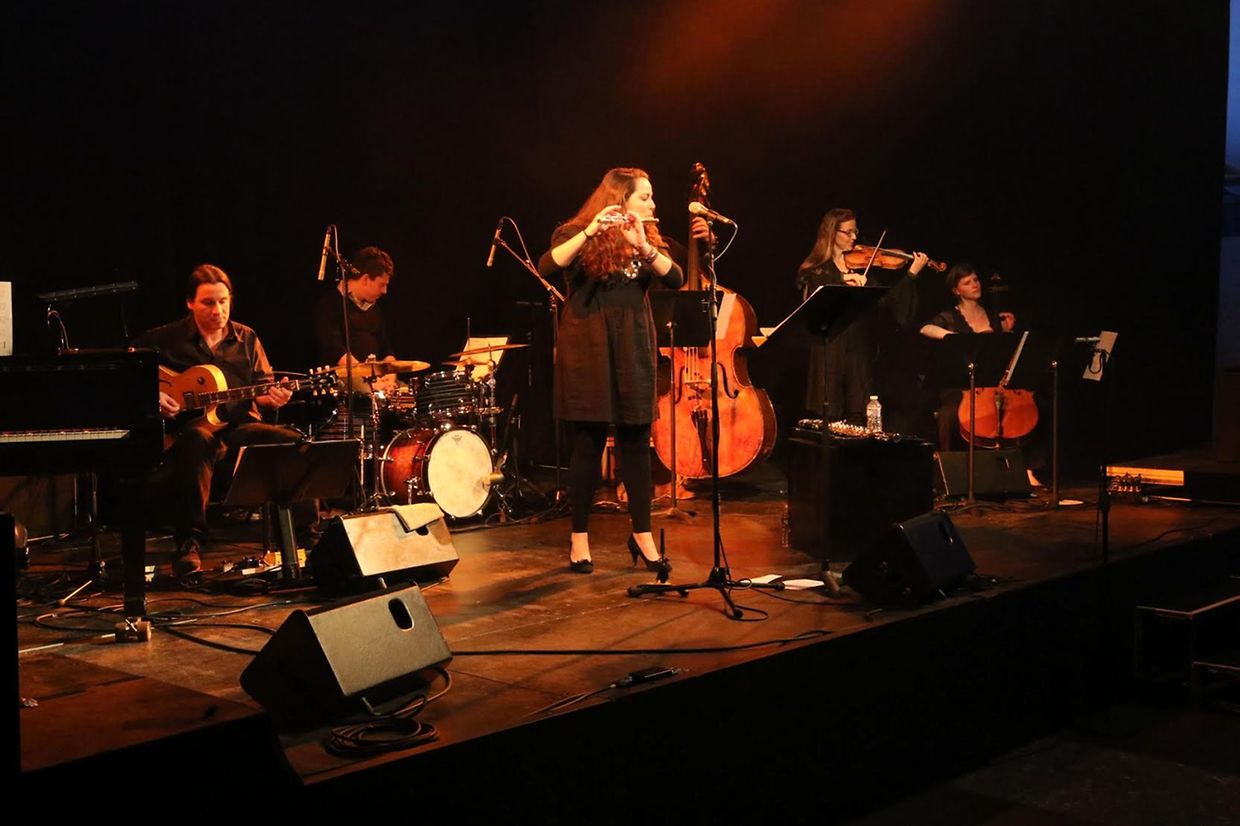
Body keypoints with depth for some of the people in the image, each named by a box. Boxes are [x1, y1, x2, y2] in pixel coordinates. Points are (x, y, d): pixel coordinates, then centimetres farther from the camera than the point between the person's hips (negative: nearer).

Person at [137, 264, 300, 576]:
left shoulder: (246, 339, 16)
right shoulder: (166, 339, 6)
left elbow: (262, 387, 15)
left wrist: (271, 397, -8)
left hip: (241, 427, 4)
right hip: (191, 425, -3)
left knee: (294, 442, -25)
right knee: (198, 440, -42)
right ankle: (189, 546, -40)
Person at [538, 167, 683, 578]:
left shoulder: (648, 238, 11)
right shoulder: (575, 234, -3)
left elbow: (675, 278, -6)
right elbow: (546, 267, -22)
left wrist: (643, 247, -22)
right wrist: (589, 233, -33)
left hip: (633, 351, 4)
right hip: (587, 351, -4)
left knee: (635, 444, 6)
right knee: (588, 446, 0)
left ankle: (642, 535, 15)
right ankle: (579, 539, 10)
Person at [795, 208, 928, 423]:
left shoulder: (864, 264, 12)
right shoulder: (816, 270, 5)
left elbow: (888, 299, 4)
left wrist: (912, 273, -6)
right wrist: (842, 280, -25)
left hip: (860, 348, 2)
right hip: (829, 348, -2)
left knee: (858, 418, 1)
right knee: (829, 416, -3)